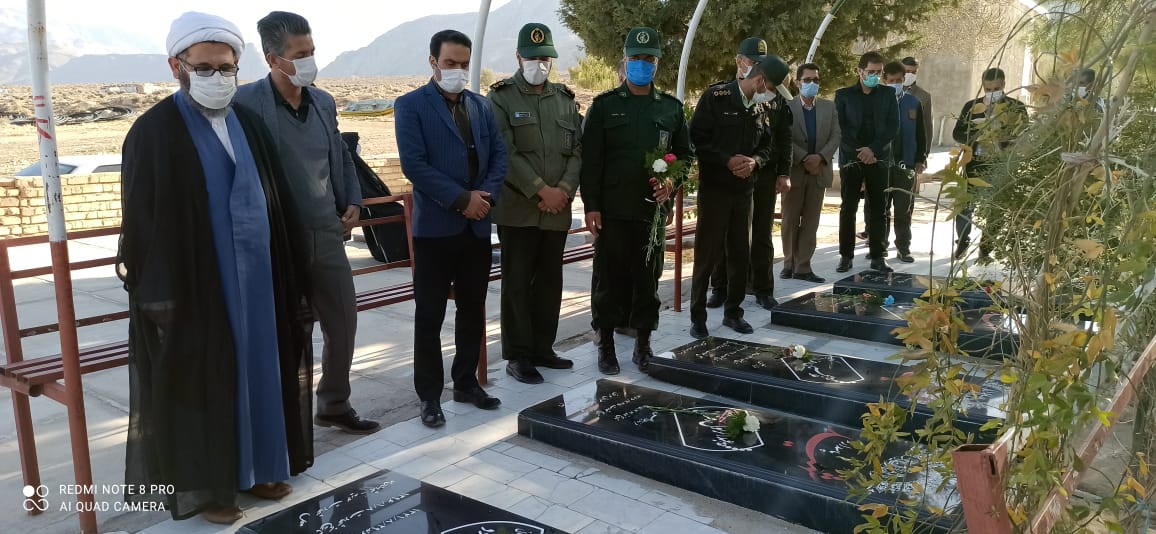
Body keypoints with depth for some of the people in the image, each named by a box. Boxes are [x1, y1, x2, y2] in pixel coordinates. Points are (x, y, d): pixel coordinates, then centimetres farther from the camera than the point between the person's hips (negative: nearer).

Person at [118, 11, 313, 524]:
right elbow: (143, 220, -10)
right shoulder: (155, 132, -9)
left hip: (255, 277, 6)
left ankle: (255, 465, 28)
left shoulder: (248, 123, 9)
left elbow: (275, 201, 12)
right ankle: (200, 483, 19)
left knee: (256, 369, 13)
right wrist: (159, 293, -14)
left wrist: (289, 270, 10)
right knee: (200, 381, 4)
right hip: (193, 283, -6)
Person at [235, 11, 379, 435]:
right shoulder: (247, 103, -13)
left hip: (327, 235, 6)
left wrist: (353, 201, 6)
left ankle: (334, 405, 34)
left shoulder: (324, 101, 8)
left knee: (344, 323, 14)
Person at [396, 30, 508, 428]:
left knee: (473, 310, 12)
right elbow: (414, 165, -14)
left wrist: (486, 196, -9)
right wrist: (461, 199, -16)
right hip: (435, 227, -5)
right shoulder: (410, 106, -5)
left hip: (477, 226, 5)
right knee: (430, 316, 2)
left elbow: (499, 155, 8)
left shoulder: (482, 105, 12)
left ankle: (466, 382, 26)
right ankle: (430, 396, 13)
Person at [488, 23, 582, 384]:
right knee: (517, 284, 1)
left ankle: (543, 349, 24)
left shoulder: (565, 99, 13)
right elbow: (505, 154, -11)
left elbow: (577, 150, 8)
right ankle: (517, 356, 10)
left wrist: (565, 189, -8)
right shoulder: (501, 98, -2)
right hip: (518, 209, -5)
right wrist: (541, 190, -16)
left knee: (550, 282, 11)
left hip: (558, 210, 5)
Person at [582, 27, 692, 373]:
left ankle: (643, 343, 21)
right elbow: (590, 160, -2)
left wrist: (673, 182, -6)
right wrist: (591, 206, -8)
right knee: (609, 277, 4)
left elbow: (684, 154, 15)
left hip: (653, 208, 2)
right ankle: (606, 344, 16)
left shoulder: (671, 107, 10)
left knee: (648, 277, 8)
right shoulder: (604, 105, 2)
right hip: (612, 209, -2)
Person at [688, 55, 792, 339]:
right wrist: (727, 160, -20)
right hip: (714, 188, -5)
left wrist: (755, 161, -10)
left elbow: (769, 146, 11)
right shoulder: (716, 97, -10)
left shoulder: (766, 108, 5)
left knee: (741, 254, 11)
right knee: (708, 254, -1)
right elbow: (696, 139, -12)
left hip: (744, 189, 5)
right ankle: (698, 317, 9)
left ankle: (733, 312, 25)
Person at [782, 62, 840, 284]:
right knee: (790, 220, 5)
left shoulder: (829, 107, 9)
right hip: (794, 170, -3)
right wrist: (804, 159, -15)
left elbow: (835, 136, 3)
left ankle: (803, 267, 8)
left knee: (811, 221, 4)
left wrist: (820, 157, -13)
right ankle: (789, 263, 16)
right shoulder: (787, 107, -4)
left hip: (819, 171, 3)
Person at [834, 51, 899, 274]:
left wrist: (873, 149, -12)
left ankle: (877, 257, 8)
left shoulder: (888, 94, 9)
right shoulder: (844, 95, 5)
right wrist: (859, 152, -11)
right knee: (848, 208, 0)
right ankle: (846, 255, 7)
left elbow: (893, 126, 1)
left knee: (878, 209, 3)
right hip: (851, 158, -1)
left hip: (878, 159, 1)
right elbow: (840, 127, -2)